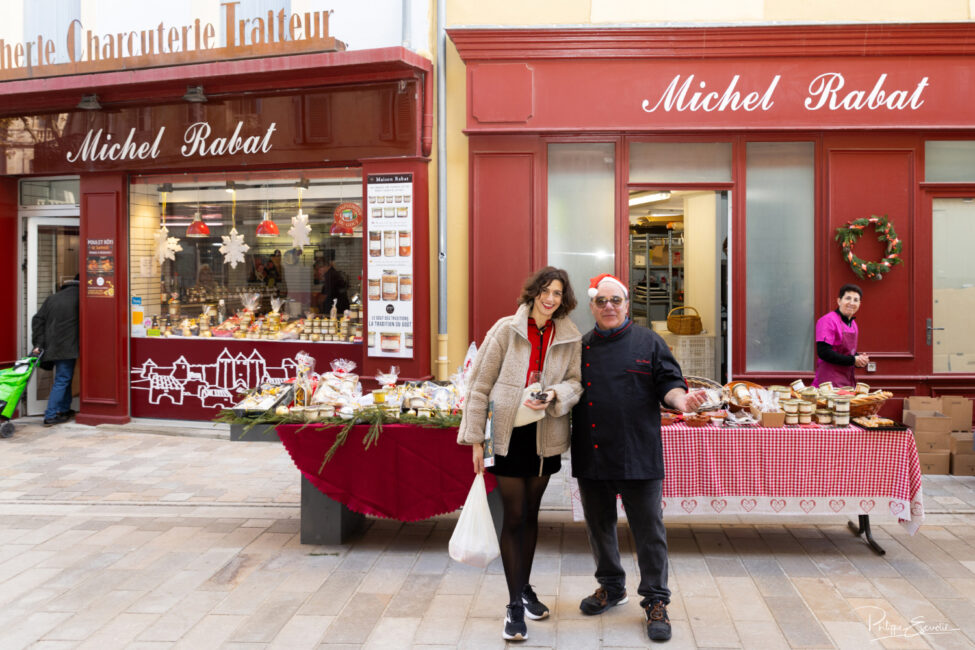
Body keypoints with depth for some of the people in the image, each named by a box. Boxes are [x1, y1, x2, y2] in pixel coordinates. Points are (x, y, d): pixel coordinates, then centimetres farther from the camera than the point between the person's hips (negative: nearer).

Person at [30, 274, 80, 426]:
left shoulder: (52, 298, 13)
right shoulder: (79, 297, -6)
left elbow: (38, 319, 9)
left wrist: (38, 343, 5)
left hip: (52, 345, 7)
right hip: (67, 346, -7)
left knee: (64, 378, 20)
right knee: (62, 379, -3)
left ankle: (64, 409, 27)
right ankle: (50, 416, -5)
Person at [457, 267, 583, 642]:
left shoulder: (570, 338, 0)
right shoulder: (506, 329, -8)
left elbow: (576, 381, 6)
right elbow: (479, 385, -6)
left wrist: (555, 394, -18)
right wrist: (476, 438, -7)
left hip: (545, 438, 3)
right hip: (508, 436, -3)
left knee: (531, 512, 17)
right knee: (514, 516, -1)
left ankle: (525, 588, 35)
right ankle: (515, 604, 11)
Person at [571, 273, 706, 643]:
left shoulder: (648, 343, 2)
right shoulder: (581, 348, 9)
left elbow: (668, 383, 0)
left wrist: (680, 399, -20)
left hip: (638, 456, -3)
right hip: (591, 456, 4)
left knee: (649, 530, 2)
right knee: (599, 526, 16)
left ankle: (655, 600, 17)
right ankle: (611, 587, 35)